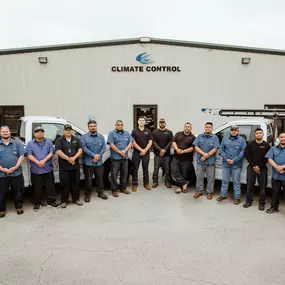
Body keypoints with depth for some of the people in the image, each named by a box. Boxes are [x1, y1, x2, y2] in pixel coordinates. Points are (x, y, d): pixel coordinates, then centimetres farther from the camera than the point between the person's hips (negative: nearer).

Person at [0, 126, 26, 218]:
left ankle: (19, 207, 25)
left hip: (17, 173, 0)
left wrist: (15, 168, -12)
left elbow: (22, 156, -1)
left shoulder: (17, 143, 6)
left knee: (18, 192, 8)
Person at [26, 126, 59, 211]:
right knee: (37, 187, 6)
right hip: (35, 170, -1)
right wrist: (37, 162, -18)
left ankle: (51, 201, 16)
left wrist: (44, 161, -15)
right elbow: (29, 155, -4)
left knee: (50, 186, 4)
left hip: (48, 169, 1)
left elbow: (51, 153, -1)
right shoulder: (30, 143, 6)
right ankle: (37, 203, 19)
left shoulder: (49, 142, 9)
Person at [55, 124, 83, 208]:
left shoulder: (76, 139, 10)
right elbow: (58, 151, -10)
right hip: (64, 166, -3)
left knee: (75, 183, 9)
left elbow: (80, 150, 2)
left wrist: (74, 158, -14)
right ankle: (64, 200, 14)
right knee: (64, 184, 2)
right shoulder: (59, 140, 1)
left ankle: (76, 199, 21)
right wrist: (68, 158, -15)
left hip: (75, 165, 3)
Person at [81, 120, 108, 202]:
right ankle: (88, 194, 17)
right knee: (88, 179, 4)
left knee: (100, 178, 11)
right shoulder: (84, 137, -2)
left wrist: (98, 156, -12)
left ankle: (100, 192, 26)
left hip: (99, 162, 3)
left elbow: (104, 147, 3)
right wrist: (94, 155, -19)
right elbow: (84, 148, -12)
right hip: (88, 162, -3)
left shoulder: (101, 136, 8)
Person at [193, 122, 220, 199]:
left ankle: (209, 192, 21)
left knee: (210, 178, 7)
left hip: (210, 162, -2)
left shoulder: (215, 137, -1)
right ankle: (199, 191, 23)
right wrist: (203, 153, -17)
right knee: (199, 177, 10)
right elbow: (196, 147, -2)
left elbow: (215, 149, -9)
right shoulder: (200, 136, 5)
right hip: (200, 161, 2)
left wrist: (206, 157, -15)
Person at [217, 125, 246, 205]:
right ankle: (223, 195, 24)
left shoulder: (242, 140, -1)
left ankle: (237, 197, 17)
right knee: (224, 180, 11)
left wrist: (234, 160, -14)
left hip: (236, 165, -3)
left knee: (236, 181, 6)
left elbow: (242, 152, -8)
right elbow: (221, 150, 4)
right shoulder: (225, 139, 8)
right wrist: (226, 159, -9)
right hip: (226, 164, 3)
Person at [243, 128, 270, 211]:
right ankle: (249, 201, 18)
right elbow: (246, 155, 0)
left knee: (262, 186, 3)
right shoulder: (251, 144, 4)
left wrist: (259, 167, -11)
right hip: (251, 167, 1)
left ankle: (262, 203, 14)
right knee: (250, 184, 6)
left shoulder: (266, 145, 2)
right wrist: (253, 166, -8)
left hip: (262, 168, -1)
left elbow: (267, 158, -2)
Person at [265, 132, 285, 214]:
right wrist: (277, 167, -14)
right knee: (275, 192, 13)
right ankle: (274, 207, 25)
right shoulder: (273, 149, 13)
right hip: (275, 175, 3)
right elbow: (270, 159, 1)